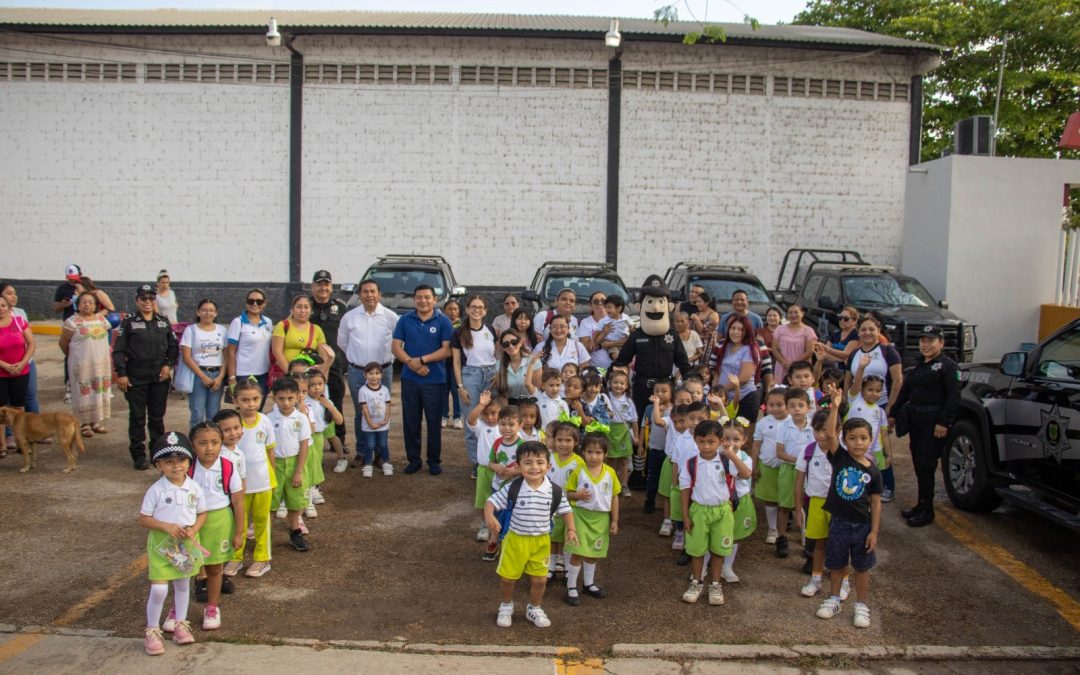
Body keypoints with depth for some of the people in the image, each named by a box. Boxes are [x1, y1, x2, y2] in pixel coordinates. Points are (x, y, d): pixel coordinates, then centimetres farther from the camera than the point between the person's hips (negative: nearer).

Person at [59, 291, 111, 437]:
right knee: (84, 394, 0)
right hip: (82, 365, -5)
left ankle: (96, 422, 20)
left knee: (100, 392, 9)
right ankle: (85, 424, 7)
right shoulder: (72, 321, -8)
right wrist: (72, 356, 10)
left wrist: (109, 357, 10)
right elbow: (63, 342, -2)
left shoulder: (101, 319, 8)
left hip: (102, 363, 5)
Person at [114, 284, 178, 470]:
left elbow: (173, 346, 13)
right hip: (136, 377, -3)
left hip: (160, 376, 3)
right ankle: (138, 455, 10)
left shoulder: (164, 322, 9)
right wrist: (121, 374, -10)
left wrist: (168, 365, -2)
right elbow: (118, 350, -3)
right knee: (137, 417, 2)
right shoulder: (128, 323, -1)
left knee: (157, 416, 11)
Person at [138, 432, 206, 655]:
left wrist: (193, 529, -14)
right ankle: (152, 631, 11)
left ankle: (180, 624, 34)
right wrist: (166, 526, -23)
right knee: (159, 589, -7)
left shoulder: (194, 488, -5)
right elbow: (143, 519, -9)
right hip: (161, 544, -3)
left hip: (187, 543, 3)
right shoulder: (155, 491, -13)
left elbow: (202, 514, 5)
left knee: (183, 585, 16)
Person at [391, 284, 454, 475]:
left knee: (434, 422, 5)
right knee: (410, 421, 8)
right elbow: (396, 347, 2)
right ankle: (413, 459, 20)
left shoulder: (443, 321, -1)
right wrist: (411, 363, -15)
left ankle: (434, 461, 17)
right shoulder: (405, 320, 7)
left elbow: (447, 350, -8)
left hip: (435, 380, -2)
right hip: (409, 379, 2)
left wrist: (422, 360, -15)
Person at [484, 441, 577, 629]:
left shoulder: (555, 491, -11)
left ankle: (534, 608, 38)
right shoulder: (512, 488, -17)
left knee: (539, 579, 10)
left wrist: (571, 529, -10)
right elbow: (491, 502, -12)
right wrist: (489, 516, -31)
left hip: (541, 541, 1)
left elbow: (566, 511, 3)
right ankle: (506, 606, 39)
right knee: (507, 577, 10)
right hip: (516, 539, -1)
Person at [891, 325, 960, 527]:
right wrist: (893, 414, 17)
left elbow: (953, 396, -14)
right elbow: (904, 392, 21)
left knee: (926, 465, -6)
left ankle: (926, 510, 2)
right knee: (918, 464, 12)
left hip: (933, 422, -8)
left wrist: (944, 423, -20)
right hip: (916, 420, 8)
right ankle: (922, 505, 21)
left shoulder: (947, 365, -7)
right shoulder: (917, 367, 18)